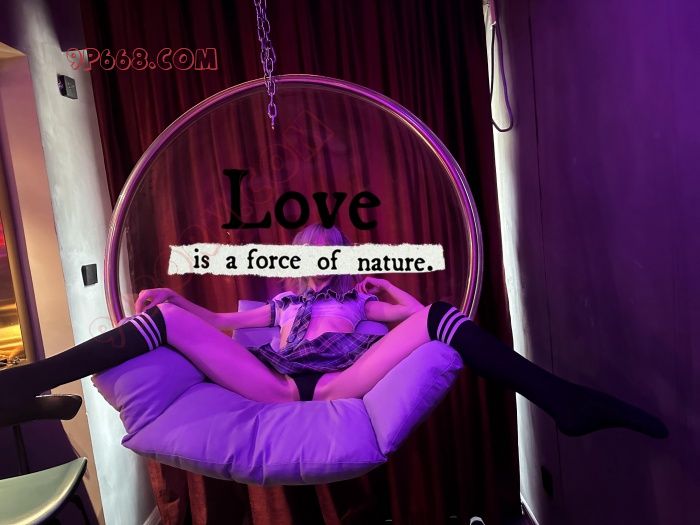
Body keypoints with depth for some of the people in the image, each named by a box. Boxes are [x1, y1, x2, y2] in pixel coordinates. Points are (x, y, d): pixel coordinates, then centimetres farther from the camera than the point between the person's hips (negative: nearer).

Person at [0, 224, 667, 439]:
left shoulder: (358, 295, 27)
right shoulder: (281, 300, 30)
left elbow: (415, 311, 18)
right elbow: (219, 321, 31)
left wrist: (384, 283, 19)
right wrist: (174, 299, 19)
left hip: (341, 383, -1)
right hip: (274, 386, 2)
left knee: (440, 316, -16)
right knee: (167, 319, -9)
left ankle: (564, 401, -25)